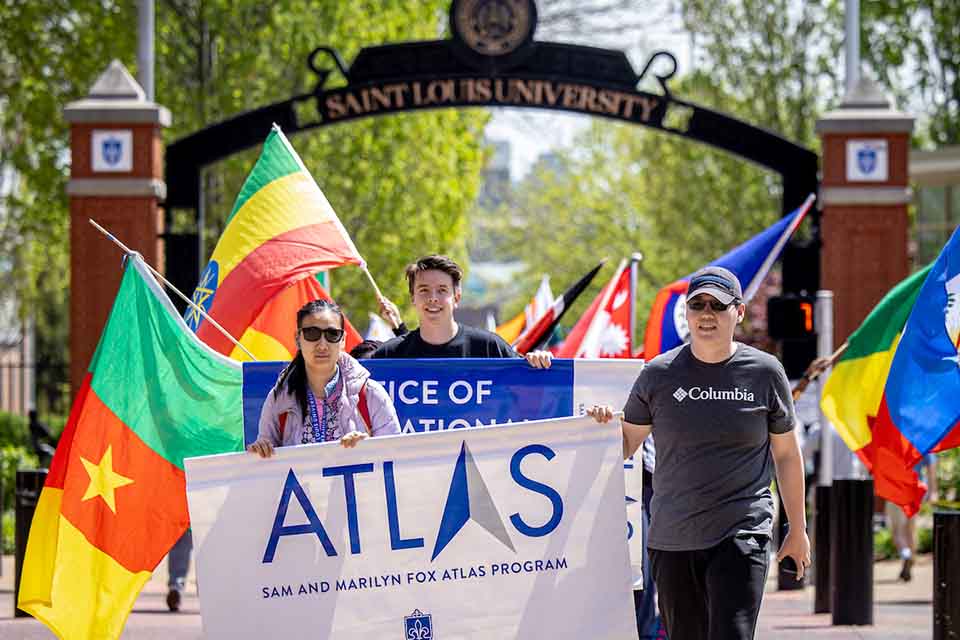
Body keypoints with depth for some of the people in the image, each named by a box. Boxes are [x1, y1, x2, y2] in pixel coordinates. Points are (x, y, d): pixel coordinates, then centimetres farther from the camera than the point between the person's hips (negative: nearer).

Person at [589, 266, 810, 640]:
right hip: (672, 538, 3)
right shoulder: (659, 374, 4)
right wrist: (603, 425, -13)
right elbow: (624, 447, 10)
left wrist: (798, 529, 13)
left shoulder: (764, 373, 2)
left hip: (741, 536, -2)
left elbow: (786, 455, 10)